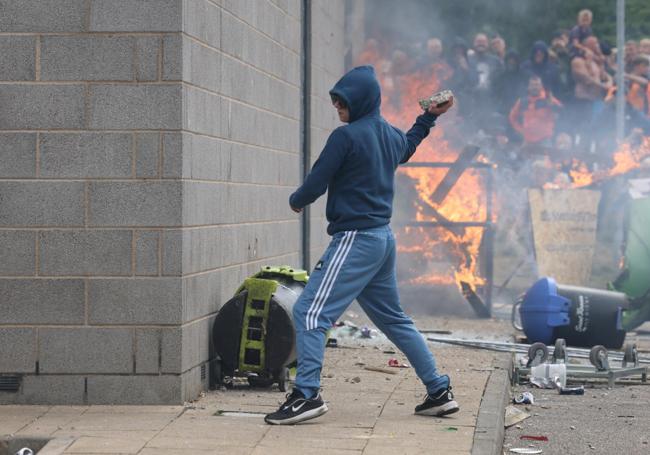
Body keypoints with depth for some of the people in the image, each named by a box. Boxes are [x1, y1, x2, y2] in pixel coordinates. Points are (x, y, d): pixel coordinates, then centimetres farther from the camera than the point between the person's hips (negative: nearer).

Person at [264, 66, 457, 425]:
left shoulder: (346, 136, -14)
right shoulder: (390, 135, 11)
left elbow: (315, 184, -11)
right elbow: (406, 148, 37)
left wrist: (296, 201, 9)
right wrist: (429, 117, 44)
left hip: (355, 239, -9)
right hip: (383, 238, 9)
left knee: (310, 312, -11)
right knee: (393, 319, 19)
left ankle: (307, 393, -21)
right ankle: (439, 392, 20)